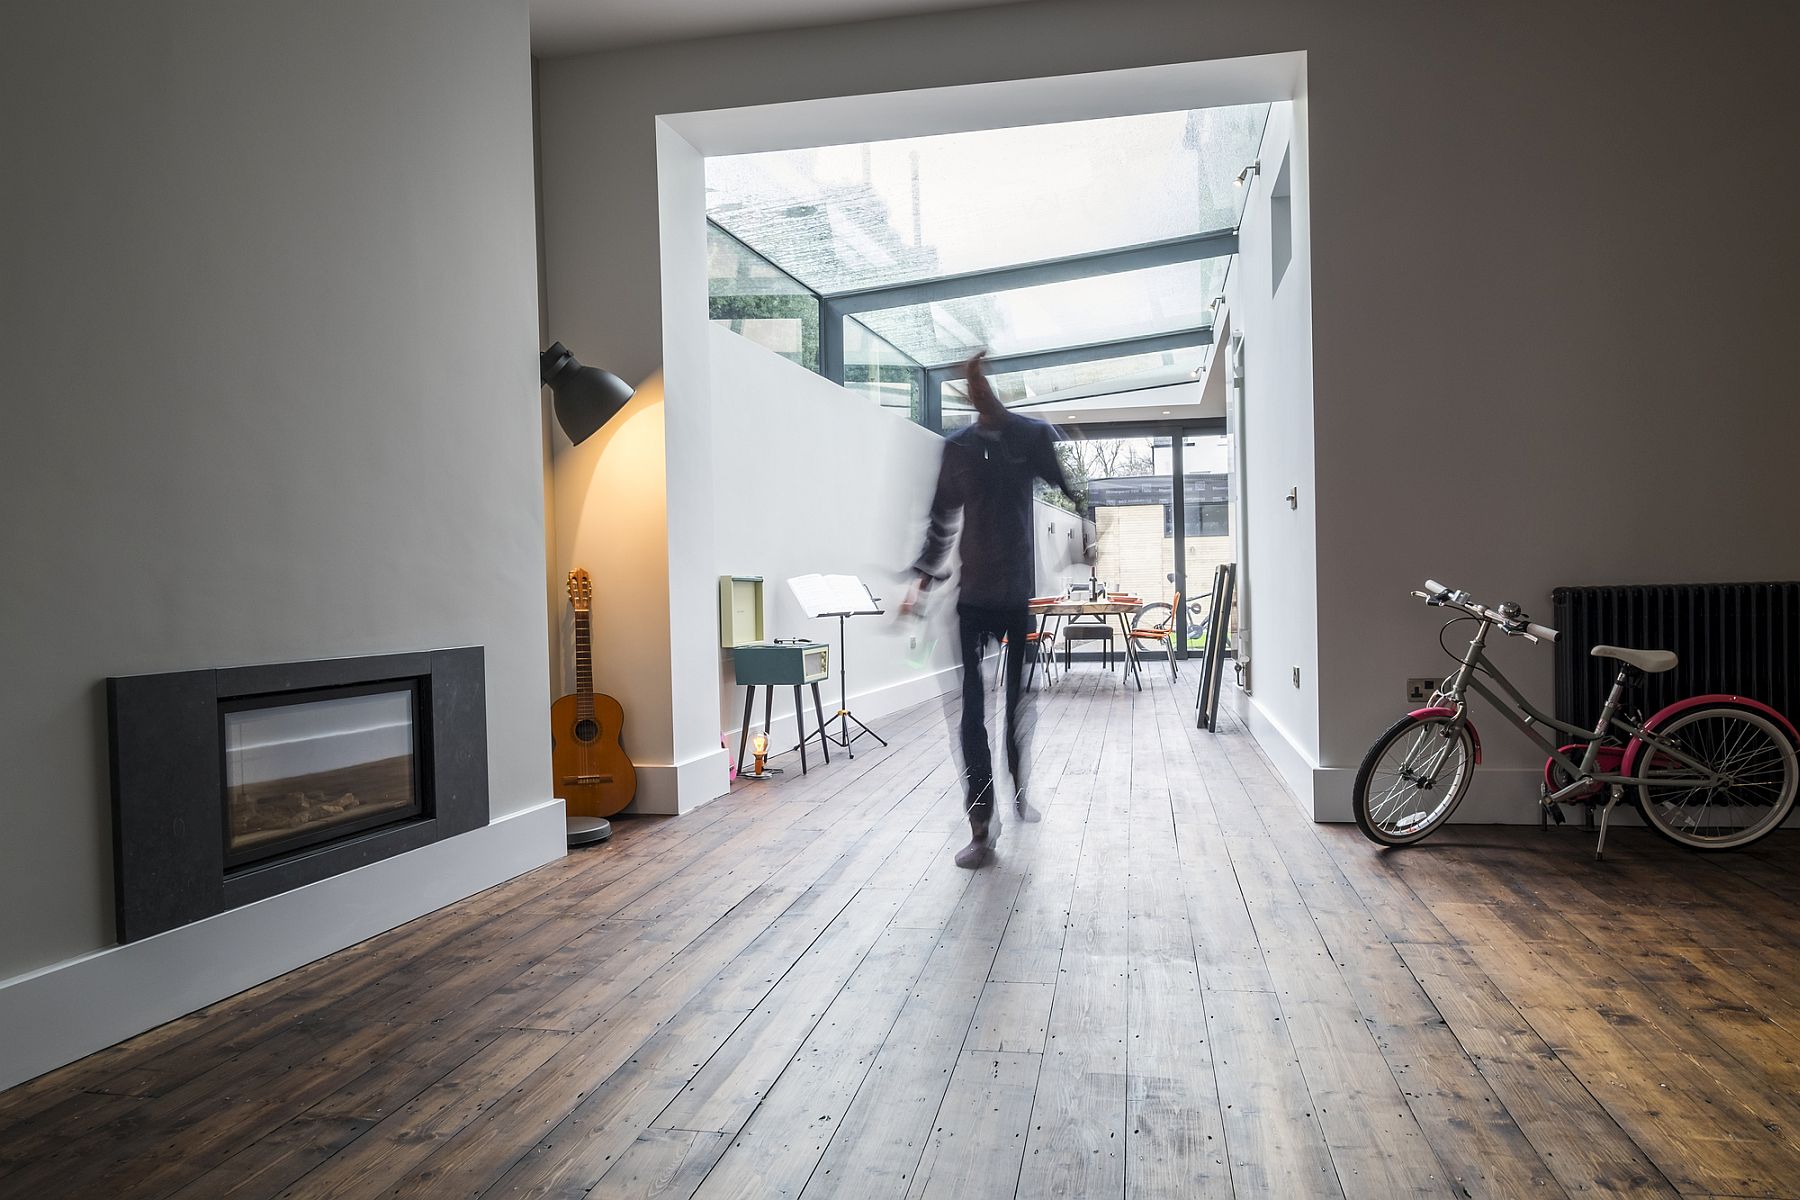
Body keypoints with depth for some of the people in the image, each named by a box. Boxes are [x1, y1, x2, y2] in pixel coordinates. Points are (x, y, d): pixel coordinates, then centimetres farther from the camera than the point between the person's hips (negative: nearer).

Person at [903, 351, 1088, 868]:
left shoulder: (1037, 436, 1)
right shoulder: (957, 446, 8)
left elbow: (1071, 500, 4)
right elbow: (943, 519, 13)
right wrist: (923, 580, 6)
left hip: (1027, 595, -2)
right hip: (974, 597, 2)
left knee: (1023, 708, 7)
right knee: (972, 713, -1)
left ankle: (1023, 795, 31)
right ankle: (981, 827, 7)